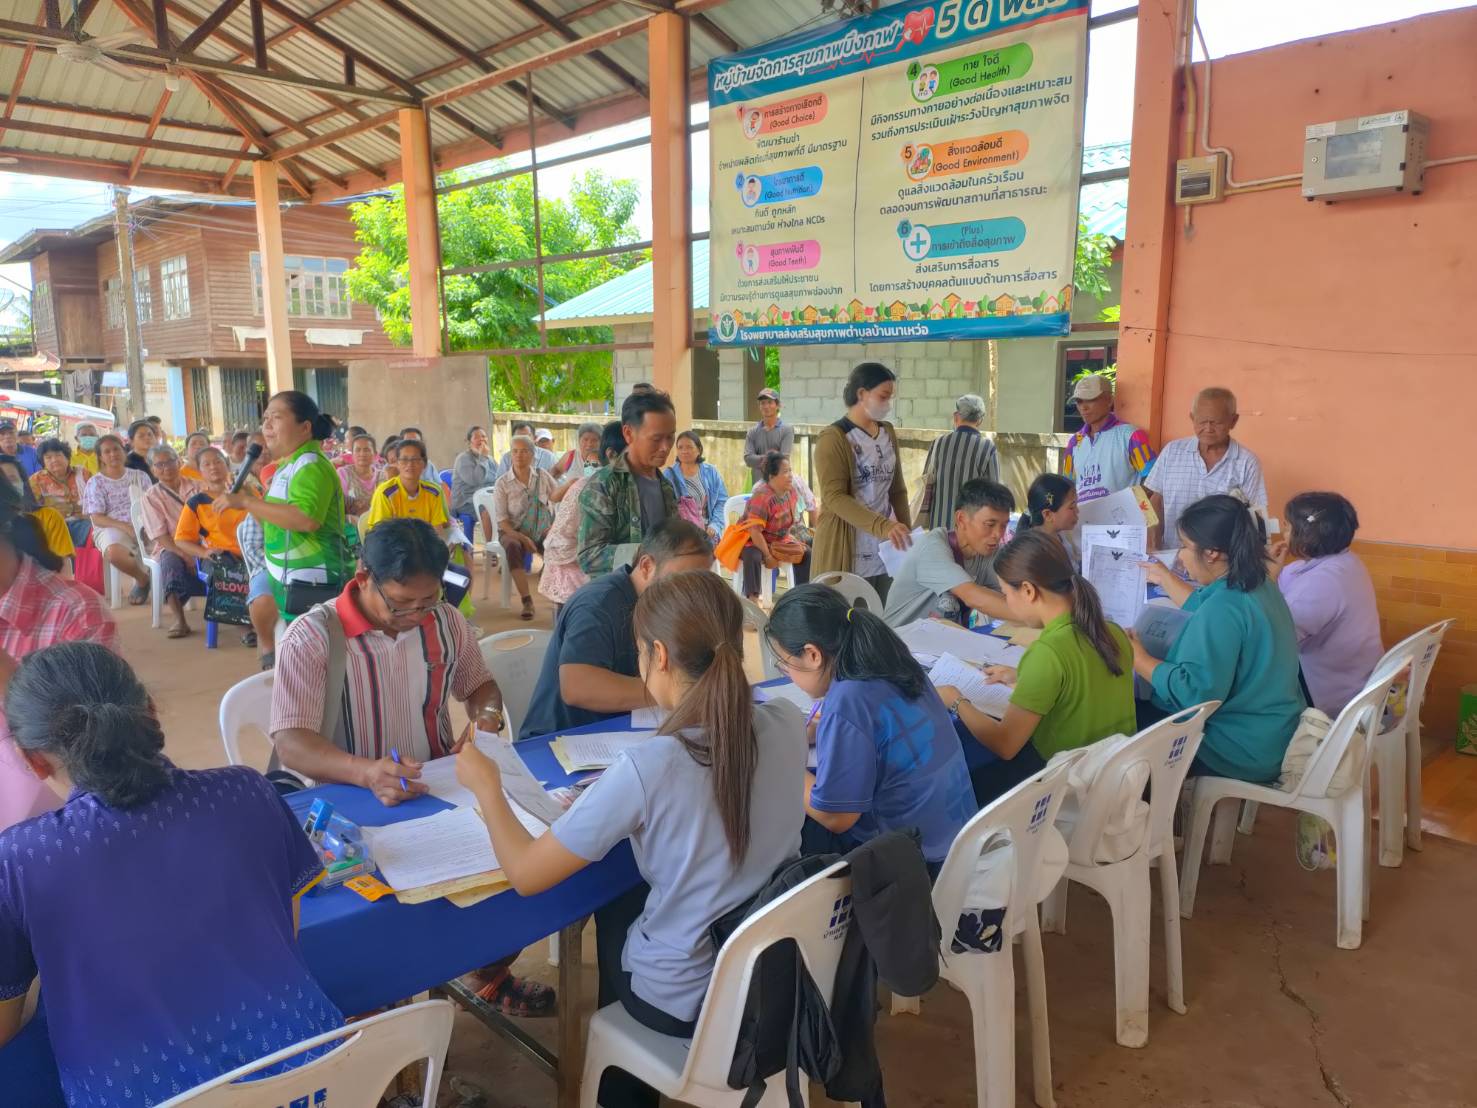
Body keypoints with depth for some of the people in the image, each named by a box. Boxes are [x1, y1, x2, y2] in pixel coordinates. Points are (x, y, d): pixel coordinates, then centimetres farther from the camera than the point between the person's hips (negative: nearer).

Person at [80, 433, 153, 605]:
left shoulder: (140, 476, 18)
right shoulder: (96, 482, 9)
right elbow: (98, 519, -1)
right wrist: (125, 527, -18)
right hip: (111, 529, -2)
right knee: (114, 553, -39)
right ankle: (143, 579, -7)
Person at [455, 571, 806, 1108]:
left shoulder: (647, 767, -31)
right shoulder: (787, 723, -15)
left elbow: (526, 875, -19)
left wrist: (485, 786, -3)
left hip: (686, 999, -4)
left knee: (612, 907, 28)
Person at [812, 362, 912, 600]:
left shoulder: (888, 433, 12)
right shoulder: (833, 438, -10)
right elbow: (834, 497, -20)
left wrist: (907, 531, 9)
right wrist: (882, 526, -29)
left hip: (887, 550, 6)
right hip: (847, 550, -6)